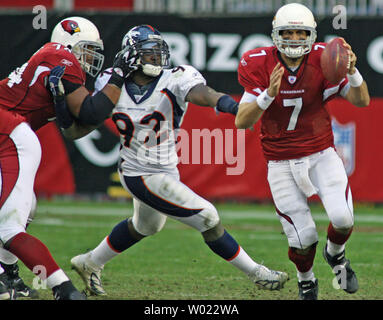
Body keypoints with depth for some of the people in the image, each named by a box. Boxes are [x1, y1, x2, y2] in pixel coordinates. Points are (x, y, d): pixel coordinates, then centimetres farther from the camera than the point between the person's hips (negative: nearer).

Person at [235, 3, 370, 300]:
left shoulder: (322, 61, -11)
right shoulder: (260, 66, -13)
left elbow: (362, 101, -11)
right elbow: (241, 122, -18)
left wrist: (352, 71, -31)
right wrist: (269, 94, -35)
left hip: (321, 154, 1)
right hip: (281, 162, -1)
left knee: (342, 218, -20)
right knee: (303, 238, -4)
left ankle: (336, 254, 17)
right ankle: (306, 281, 30)